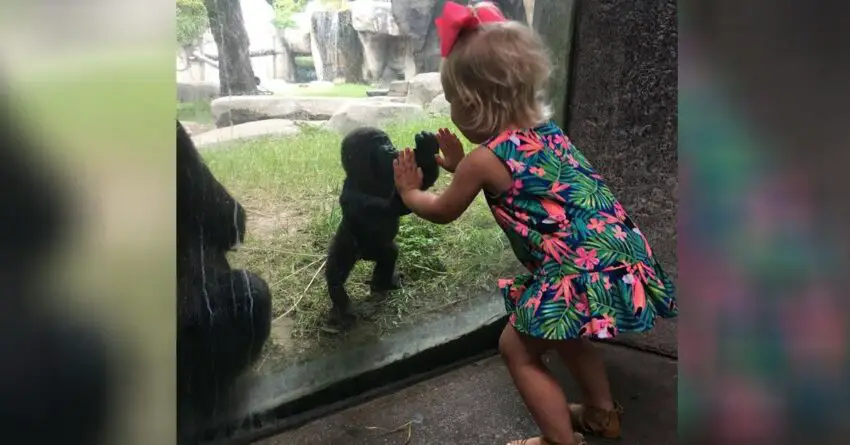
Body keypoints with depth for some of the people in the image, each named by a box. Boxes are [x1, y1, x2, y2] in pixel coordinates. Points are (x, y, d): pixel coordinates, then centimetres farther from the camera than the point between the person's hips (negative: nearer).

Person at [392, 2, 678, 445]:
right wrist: (460, 166, 30)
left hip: (584, 272, -9)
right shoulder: (546, 131, 12)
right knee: (562, 334, 31)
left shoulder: (484, 159, -12)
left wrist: (409, 191, 27)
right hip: (621, 259, 9)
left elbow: (442, 211, 8)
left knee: (519, 348, 10)